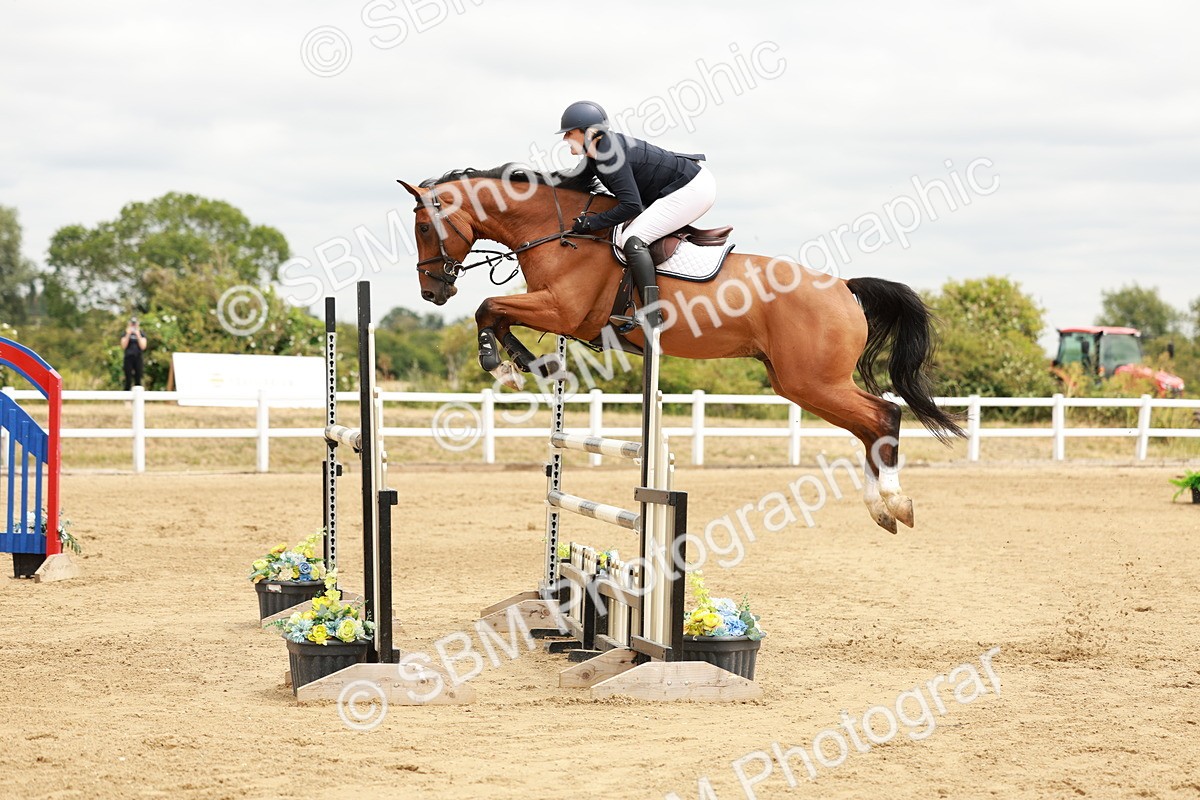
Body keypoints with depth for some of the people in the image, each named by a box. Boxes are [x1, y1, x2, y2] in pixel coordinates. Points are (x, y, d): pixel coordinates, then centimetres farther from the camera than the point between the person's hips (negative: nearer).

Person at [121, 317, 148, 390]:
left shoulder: (141, 334, 6)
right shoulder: (125, 334, 5)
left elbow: (143, 347, -6)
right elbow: (123, 346, -5)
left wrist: (138, 335, -14)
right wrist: (128, 335, -13)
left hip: (138, 358, 1)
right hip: (128, 358, -1)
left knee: (138, 380, -1)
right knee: (128, 381, -5)